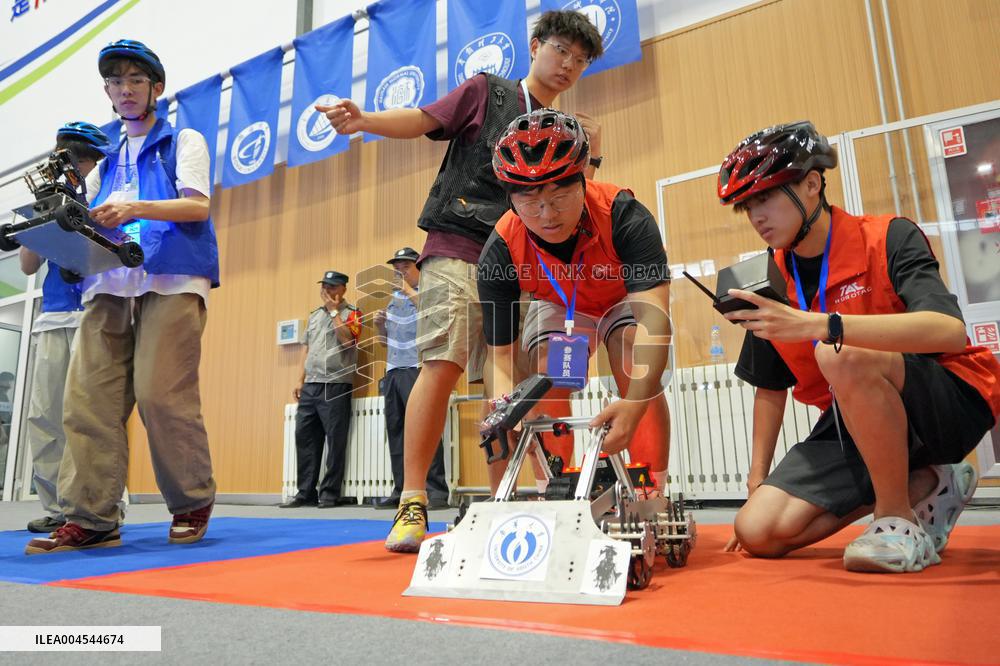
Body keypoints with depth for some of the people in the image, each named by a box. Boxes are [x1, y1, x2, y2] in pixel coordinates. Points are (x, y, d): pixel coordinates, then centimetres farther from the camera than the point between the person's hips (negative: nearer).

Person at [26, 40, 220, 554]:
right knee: (87, 398, -7)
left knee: (162, 396, -13)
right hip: (109, 285, 5)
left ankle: (192, 506, 2)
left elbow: (198, 206, -2)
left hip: (171, 280, -5)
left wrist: (135, 209, -17)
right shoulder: (106, 162, 29)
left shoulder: (184, 142, 14)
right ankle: (89, 518, -3)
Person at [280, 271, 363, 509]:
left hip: (336, 385, -6)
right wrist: (301, 380, 13)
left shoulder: (351, 313, 2)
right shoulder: (314, 315, 21)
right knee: (304, 437, 5)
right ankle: (306, 493, 12)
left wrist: (334, 311, -8)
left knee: (335, 440, -5)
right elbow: (306, 348, 21)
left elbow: (347, 339, -16)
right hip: (311, 385, 6)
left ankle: (330, 493, 2)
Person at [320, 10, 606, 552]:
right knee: (442, 363, -18)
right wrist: (364, 120, -17)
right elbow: (423, 120, 1)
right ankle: (411, 504, -15)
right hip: (457, 249, -5)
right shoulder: (487, 91, 12)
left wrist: (590, 157, 6)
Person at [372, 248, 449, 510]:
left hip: (418, 370, -7)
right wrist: (380, 324, 6)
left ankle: (437, 491, -10)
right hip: (393, 372, 7)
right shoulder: (394, 298, 21)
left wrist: (412, 293, -11)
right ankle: (401, 490, 13)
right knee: (395, 430, 6)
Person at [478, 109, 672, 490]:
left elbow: (654, 316, -46)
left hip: (625, 299, -1)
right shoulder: (500, 253, -30)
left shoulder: (624, 216, -37)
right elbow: (500, 352, -27)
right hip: (558, 308, 2)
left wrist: (634, 404, -60)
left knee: (638, 375, -25)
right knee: (547, 380, -20)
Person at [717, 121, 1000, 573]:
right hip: (855, 423, 6)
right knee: (757, 532, -10)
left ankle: (899, 518, -14)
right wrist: (757, 479, 6)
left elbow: (950, 330, -31)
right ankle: (923, 487, 7)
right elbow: (769, 387, 10)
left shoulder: (887, 239, -13)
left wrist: (816, 324, -42)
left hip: (951, 402, -5)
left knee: (840, 355, -37)